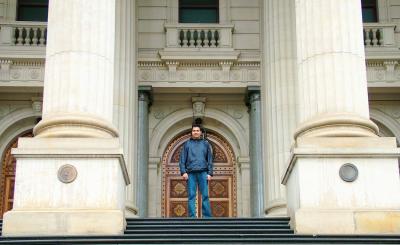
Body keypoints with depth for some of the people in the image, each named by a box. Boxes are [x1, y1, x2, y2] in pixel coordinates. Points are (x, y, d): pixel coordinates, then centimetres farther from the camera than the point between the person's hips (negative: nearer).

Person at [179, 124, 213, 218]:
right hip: (191, 173, 0)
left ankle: (207, 216, 0)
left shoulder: (205, 143, 13)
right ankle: (192, 216, 1)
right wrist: (183, 172, -4)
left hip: (203, 173, 0)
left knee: (205, 195, -3)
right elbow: (182, 159, 8)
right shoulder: (187, 144, 12)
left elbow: (210, 159, 11)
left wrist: (210, 173, 2)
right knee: (191, 196, -1)